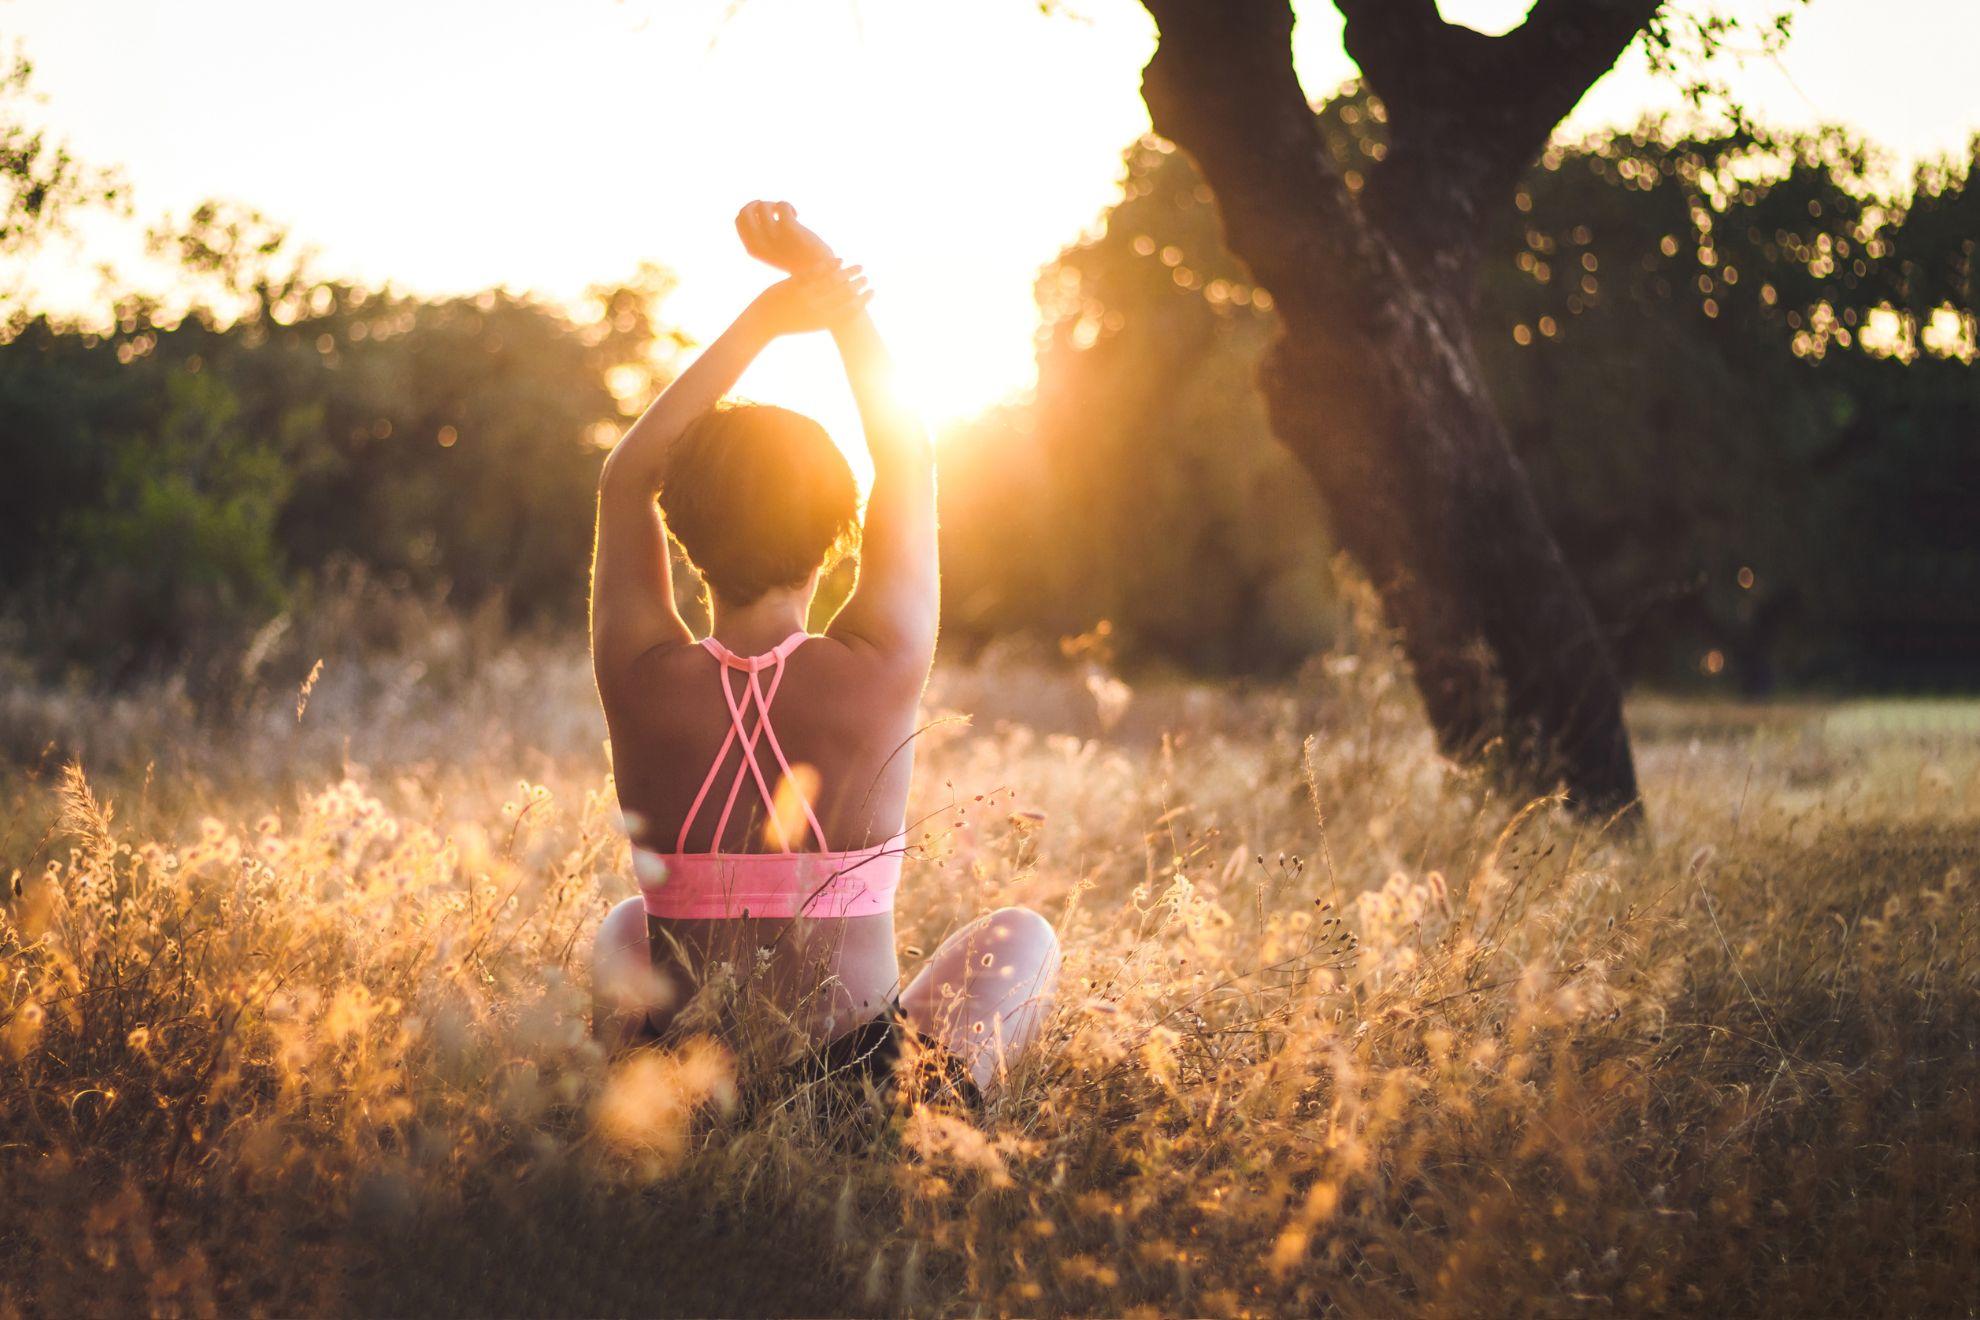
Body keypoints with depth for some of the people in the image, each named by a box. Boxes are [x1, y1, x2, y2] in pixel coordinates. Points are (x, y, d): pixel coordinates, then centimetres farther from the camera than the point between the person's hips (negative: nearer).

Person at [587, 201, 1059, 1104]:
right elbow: (909, 465, 2)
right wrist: (824, 276, 9)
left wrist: (763, 317, 6)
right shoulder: (877, 674, -14)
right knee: (1022, 934, 27)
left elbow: (626, 474, 6)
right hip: (856, 1080, -1)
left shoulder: (643, 680, -11)